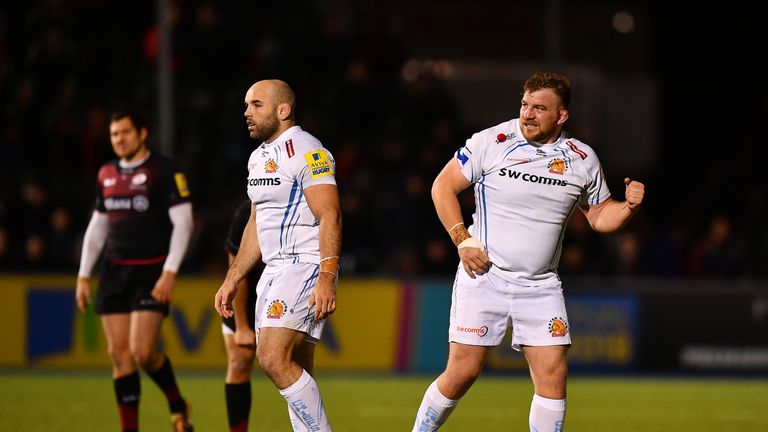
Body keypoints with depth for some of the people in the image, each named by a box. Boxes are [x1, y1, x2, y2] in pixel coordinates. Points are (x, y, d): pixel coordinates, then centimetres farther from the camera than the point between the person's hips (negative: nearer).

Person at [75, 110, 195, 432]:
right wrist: (83, 276, 14)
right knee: (119, 353, 0)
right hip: (115, 272, 6)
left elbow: (183, 222, -10)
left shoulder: (164, 171, -6)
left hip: (152, 273, -6)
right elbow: (97, 227, 19)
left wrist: (170, 272, -18)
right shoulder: (107, 174, 12)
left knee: (142, 352, -14)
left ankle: (178, 406, 12)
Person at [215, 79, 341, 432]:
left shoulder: (307, 152, -12)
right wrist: (231, 281, 23)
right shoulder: (259, 157, 17)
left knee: (274, 359, -20)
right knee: (294, 373, 7)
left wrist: (326, 280, -26)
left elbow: (330, 217, -18)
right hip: (274, 271, 9)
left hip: (306, 267, -9)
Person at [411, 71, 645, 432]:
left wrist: (629, 206, -6)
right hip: (484, 277, -3)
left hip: (540, 287, 3)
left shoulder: (582, 159, 4)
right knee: (462, 372, -6)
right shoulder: (492, 141, -6)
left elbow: (599, 216, 15)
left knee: (553, 376, -5)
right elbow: (443, 186, 1)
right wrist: (463, 241, -8)